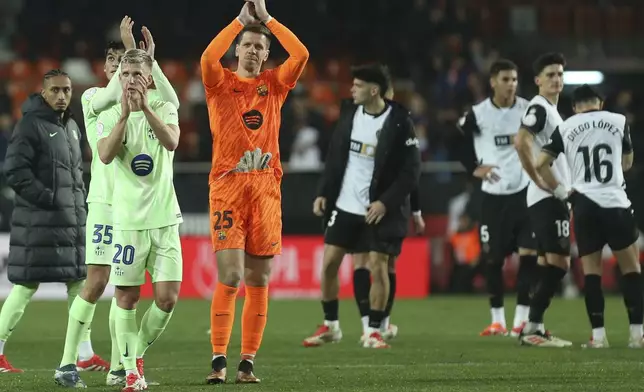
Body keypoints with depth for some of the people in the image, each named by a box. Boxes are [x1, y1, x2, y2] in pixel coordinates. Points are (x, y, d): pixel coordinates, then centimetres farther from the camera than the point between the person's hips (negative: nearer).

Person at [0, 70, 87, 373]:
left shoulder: (71, 127, 16)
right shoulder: (31, 125, -10)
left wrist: (79, 198, 14)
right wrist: (47, 198, -17)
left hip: (72, 217, 8)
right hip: (39, 220, -8)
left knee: (79, 282, 7)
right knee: (28, 283, -7)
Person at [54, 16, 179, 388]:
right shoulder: (93, 97, 2)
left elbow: (172, 102, -8)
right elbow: (109, 99, -21)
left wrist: (149, 60, -13)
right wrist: (131, 53, -22)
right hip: (105, 202, -4)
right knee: (97, 282, -11)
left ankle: (117, 367, 9)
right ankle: (67, 364, -7)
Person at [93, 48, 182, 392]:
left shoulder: (164, 110, 4)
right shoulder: (109, 117, 3)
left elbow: (171, 142, -17)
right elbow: (105, 155, -16)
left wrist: (145, 107, -27)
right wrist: (125, 113, -24)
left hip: (164, 219, 1)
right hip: (127, 221, -1)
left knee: (167, 298, -4)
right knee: (126, 297, -1)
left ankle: (138, 353, 19)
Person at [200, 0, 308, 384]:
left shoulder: (274, 83, 12)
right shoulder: (221, 82, 6)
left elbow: (301, 54, -4)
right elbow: (208, 57, -16)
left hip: (266, 187, 3)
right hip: (228, 185, -3)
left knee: (259, 281, 3)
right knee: (229, 277, -11)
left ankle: (248, 362, 7)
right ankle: (219, 360, -7)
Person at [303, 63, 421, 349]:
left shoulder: (399, 122, -14)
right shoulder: (349, 112, 1)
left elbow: (411, 171, -13)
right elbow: (335, 156, 11)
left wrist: (385, 202, -19)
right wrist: (323, 193, 6)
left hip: (379, 209, -5)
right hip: (344, 205, 5)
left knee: (378, 266, -6)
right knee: (329, 262, 3)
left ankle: (374, 331, 6)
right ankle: (330, 326, 17)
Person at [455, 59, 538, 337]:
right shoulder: (477, 114, -3)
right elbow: (458, 143, 9)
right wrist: (474, 168, -3)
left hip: (526, 190, 0)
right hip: (494, 194, 0)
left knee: (529, 253, -8)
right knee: (493, 257, 3)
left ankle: (522, 319, -3)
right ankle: (497, 320, 15)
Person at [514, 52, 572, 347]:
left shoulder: (552, 110, 19)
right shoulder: (539, 108, -12)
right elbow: (521, 142, -27)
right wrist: (539, 180, -21)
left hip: (554, 197, 10)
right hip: (547, 198, -10)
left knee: (551, 263, 11)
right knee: (559, 262, -13)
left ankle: (534, 327, 11)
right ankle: (533, 326, -14)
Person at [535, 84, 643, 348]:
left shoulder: (565, 128, 5)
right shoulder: (619, 122, 5)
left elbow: (540, 164, -1)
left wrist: (561, 191, 9)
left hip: (584, 205, 1)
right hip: (616, 203, -1)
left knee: (591, 270, 7)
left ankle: (598, 335, 0)